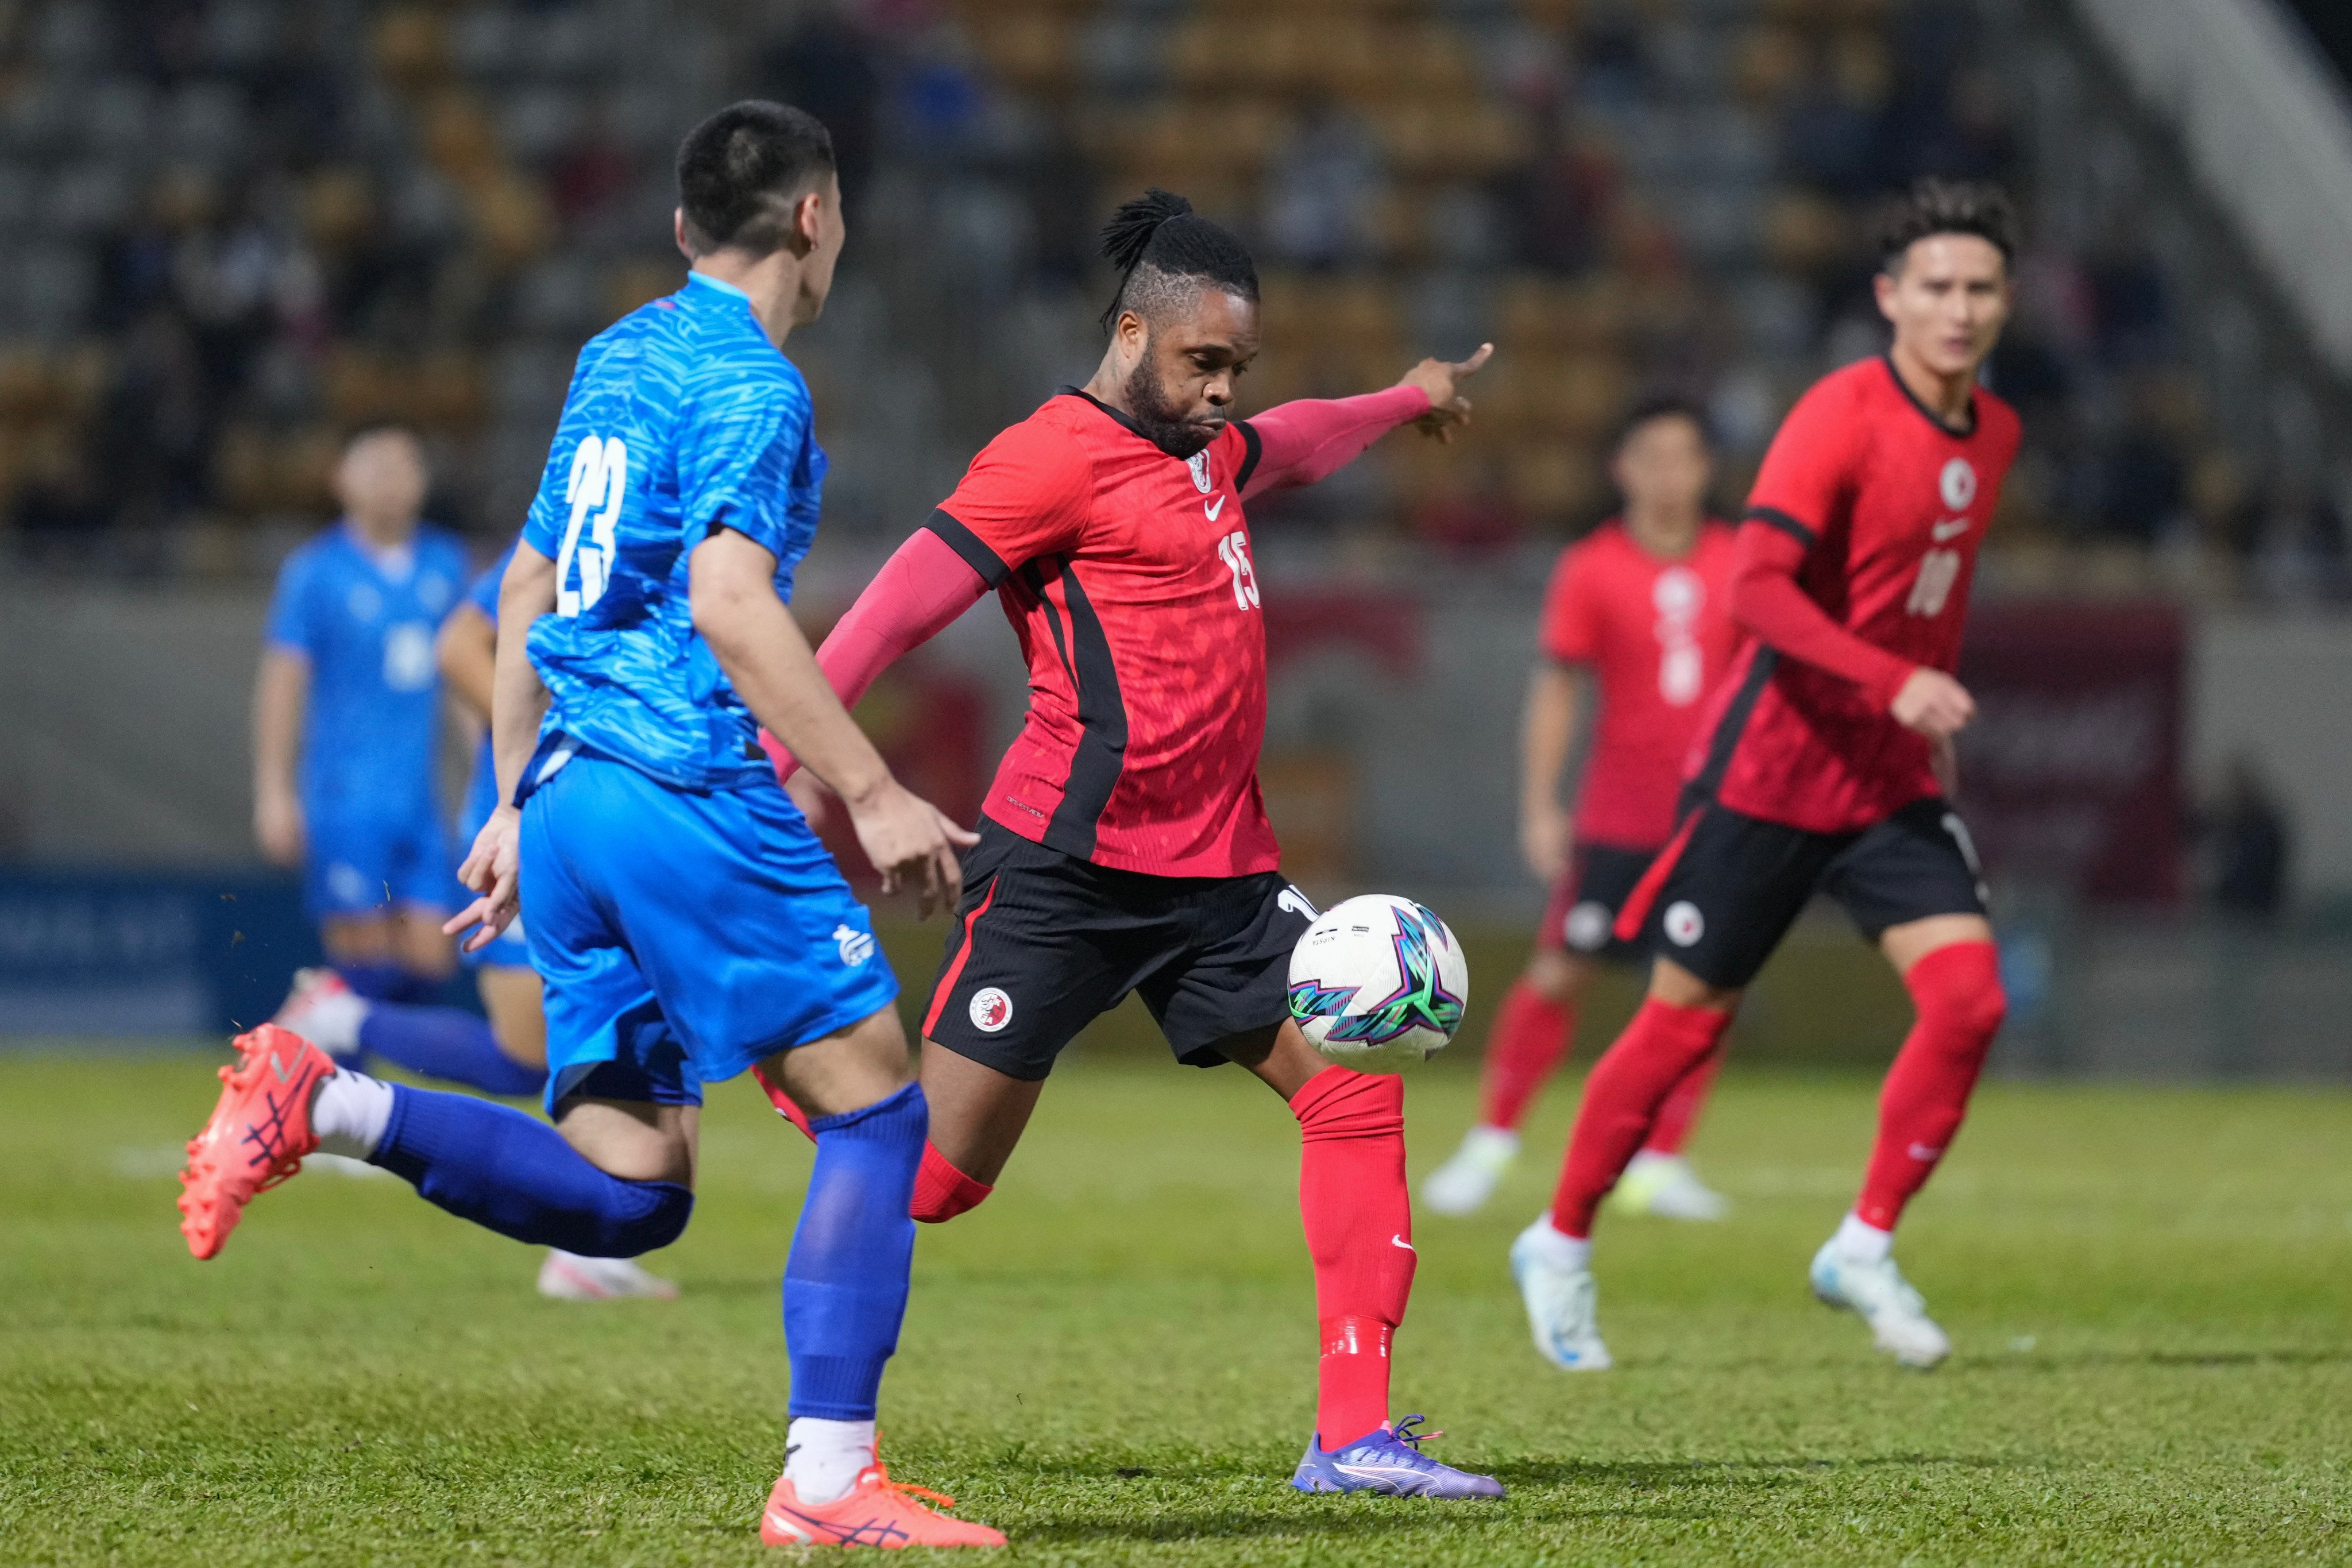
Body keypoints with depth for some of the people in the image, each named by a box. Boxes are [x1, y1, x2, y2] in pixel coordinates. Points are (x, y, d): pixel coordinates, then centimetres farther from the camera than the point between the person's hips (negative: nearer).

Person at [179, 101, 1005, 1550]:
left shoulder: (618, 357, 20)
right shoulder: (748, 381, -7)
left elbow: (528, 587, 25)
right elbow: (728, 601, -20)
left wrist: (518, 803, 29)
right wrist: (874, 795, -19)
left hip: (571, 786, 9)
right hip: (686, 783, -9)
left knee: (627, 1194, 7)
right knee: (877, 1107, -1)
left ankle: (324, 1106, -7)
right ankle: (828, 1481, -6)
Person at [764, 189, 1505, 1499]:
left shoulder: (1208, 450, 18)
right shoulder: (1060, 456, -9)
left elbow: (1286, 446, 43)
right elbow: (908, 600, -15)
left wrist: (1409, 400, 60)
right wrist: (774, 755, -22)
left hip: (1217, 870, 8)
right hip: (1070, 863, -8)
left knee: (1355, 1084, -4)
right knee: (935, 1170, -9)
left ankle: (1356, 1434, -5)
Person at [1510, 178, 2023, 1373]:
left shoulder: (1994, 434, 7)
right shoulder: (1843, 415, -17)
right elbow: (1756, 586, -26)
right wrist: (1892, 682, -33)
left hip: (1894, 778, 6)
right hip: (1772, 768, -6)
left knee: (1970, 995, -12)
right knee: (1688, 1018, 3)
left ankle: (1865, 1250, 2)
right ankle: (1561, 1245, 22)